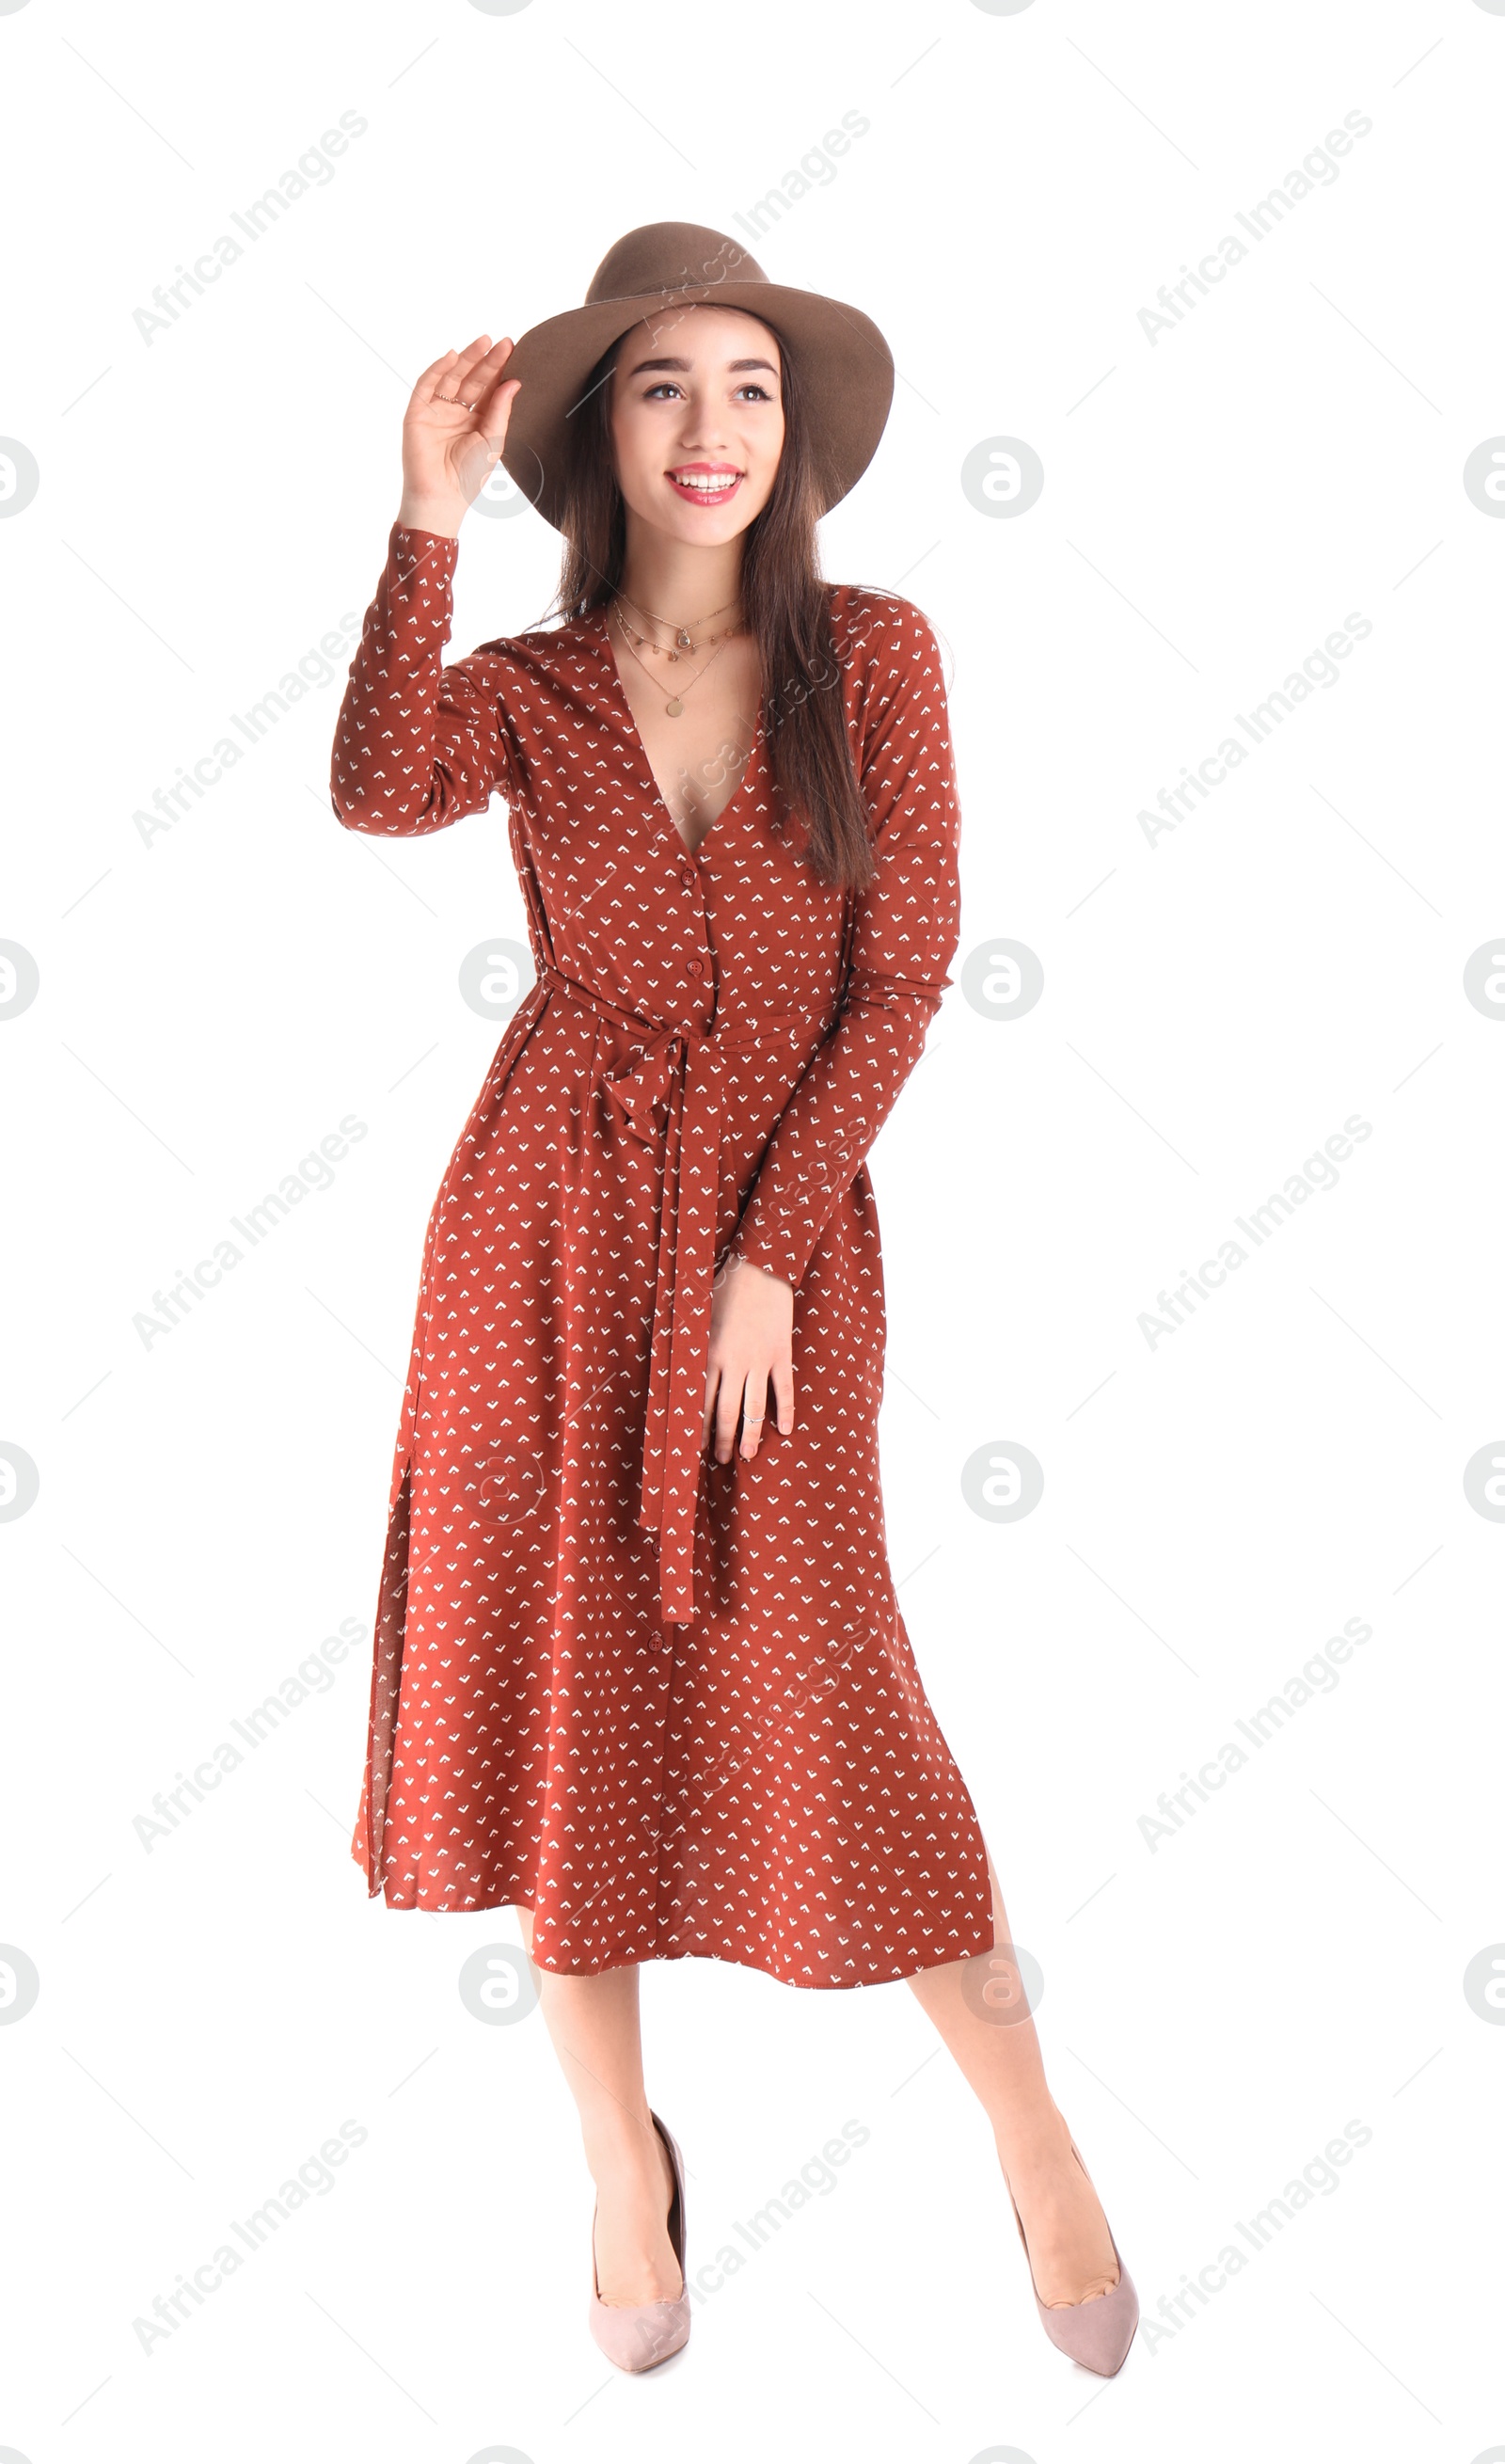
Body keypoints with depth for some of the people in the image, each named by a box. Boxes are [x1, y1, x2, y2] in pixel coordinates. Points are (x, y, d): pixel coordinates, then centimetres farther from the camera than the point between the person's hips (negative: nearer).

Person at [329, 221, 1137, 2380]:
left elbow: (902, 980, -4)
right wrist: (429, 525, -19)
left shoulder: (874, 654, 0)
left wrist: (764, 1259, -9)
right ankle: (623, 2152, 26)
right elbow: (378, 797, -19)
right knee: (559, 1681, 6)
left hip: (786, 1224, -2)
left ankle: (1033, 2136, 18)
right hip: (548, 1223, 2)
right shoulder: (526, 688, 3)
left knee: (810, 1690, -4)